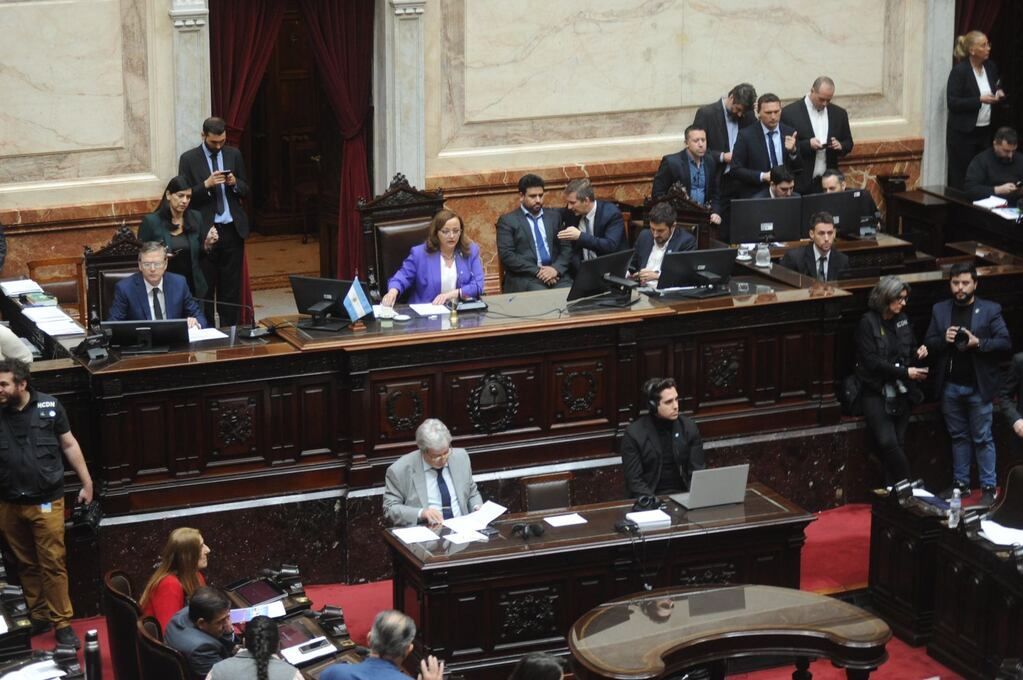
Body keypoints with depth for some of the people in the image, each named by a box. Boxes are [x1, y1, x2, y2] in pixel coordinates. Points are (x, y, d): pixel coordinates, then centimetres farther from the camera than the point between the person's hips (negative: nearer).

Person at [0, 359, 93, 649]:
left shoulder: (49, 406, -7)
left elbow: (69, 445, 3)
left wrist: (87, 483, 5)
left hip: (46, 502, -2)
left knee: (53, 564, 0)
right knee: (26, 565, 13)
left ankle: (62, 623, 7)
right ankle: (38, 617, 26)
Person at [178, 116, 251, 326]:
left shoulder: (234, 155, 9)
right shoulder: (189, 159, 0)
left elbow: (246, 191, 13)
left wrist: (235, 183, -9)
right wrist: (207, 185, -19)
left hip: (233, 230, 3)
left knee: (231, 286, 5)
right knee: (205, 288, 0)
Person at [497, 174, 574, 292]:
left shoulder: (554, 216, 18)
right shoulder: (508, 220, 6)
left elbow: (566, 248, 13)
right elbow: (507, 255, -4)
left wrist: (556, 268, -8)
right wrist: (537, 271, -13)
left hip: (555, 274, 3)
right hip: (525, 277, -3)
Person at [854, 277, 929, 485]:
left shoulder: (902, 319, 7)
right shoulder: (868, 322, -9)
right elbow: (871, 361, -15)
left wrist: (918, 353, -3)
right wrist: (905, 372, -18)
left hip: (901, 392, 5)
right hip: (876, 392, -5)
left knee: (898, 444, 3)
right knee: (887, 442, -15)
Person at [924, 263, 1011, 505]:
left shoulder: (991, 310, -3)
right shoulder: (939, 310, 6)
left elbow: (1005, 342, -7)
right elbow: (928, 343, 6)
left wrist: (978, 342, -21)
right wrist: (943, 339, -15)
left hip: (978, 386, -3)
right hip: (950, 386, 4)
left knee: (983, 439, 1)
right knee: (958, 437, 13)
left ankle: (988, 487, 7)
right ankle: (961, 483, 22)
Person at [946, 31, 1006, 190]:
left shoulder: (991, 68, 7)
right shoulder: (959, 71, -11)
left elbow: (997, 88, 24)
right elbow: (952, 102, -16)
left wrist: (999, 94, 1)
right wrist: (980, 100, -22)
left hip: (985, 130, 6)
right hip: (963, 133, -6)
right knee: (960, 177, -1)